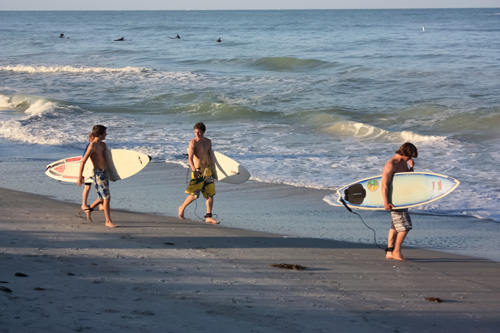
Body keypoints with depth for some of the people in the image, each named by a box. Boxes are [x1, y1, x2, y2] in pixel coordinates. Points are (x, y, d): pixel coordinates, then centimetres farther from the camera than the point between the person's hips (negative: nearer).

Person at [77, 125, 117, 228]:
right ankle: (108, 221, -2)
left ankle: (89, 209, 35)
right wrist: (80, 176, -16)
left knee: (104, 197, 15)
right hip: (98, 173, -9)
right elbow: (83, 161, -15)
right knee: (106, 197, -8)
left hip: (104, 172, 9)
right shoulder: (93, 145, -13)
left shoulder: (103, 145, 13)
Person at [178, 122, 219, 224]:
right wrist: (194, 169, -34)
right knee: (194, 194, -7)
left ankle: (209, 217, 2)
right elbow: (190, 158, -19)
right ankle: (182, 208, 19)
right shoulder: (193, 142, -10)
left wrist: (211, 168, 20)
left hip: (208, 170, 6)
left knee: (210, 194, 0)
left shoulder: (208, 142, 11)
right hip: (198, 171, -6)